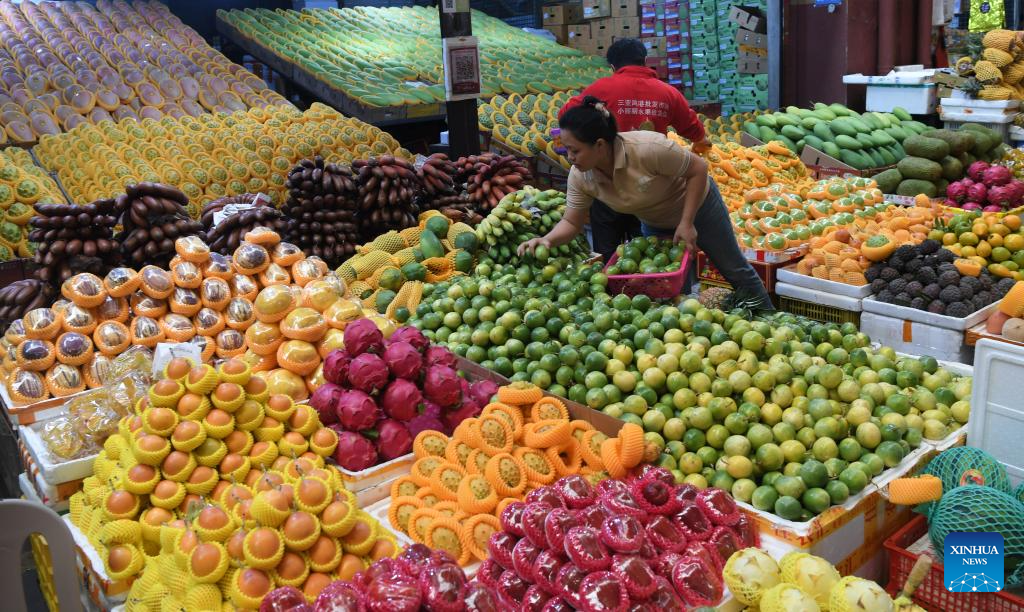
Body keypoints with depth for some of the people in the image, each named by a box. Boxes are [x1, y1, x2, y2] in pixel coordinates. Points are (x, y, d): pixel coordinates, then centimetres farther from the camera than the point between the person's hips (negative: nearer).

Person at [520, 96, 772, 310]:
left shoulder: (647, 148, -41)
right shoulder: (580, 176, -24)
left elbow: (698, 168, -28)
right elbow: (571, 222, -15)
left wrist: (687, 223, -28)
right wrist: (547, 240, -35)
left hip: (697, 203, -4)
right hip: (654, 223, 4)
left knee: (733, 269, 14)